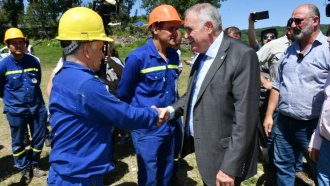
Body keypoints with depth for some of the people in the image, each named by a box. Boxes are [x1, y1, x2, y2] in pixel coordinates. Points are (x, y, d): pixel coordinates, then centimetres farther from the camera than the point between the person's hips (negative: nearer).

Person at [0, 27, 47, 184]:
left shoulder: (34, 61, -1)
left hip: (37, 106, 3)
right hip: (16, 110, -2)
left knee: (39, 138, 12)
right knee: (18, 142, 11)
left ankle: (34, 165, 34)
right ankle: (25, 169, 30)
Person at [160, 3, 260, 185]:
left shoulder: (242, 55, -19)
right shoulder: (203, 54, 8)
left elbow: (245, 118, -22)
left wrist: (230, 167, -21)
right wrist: (172, 110, -2)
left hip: (223, 157, -7)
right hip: (203, 149, 8)